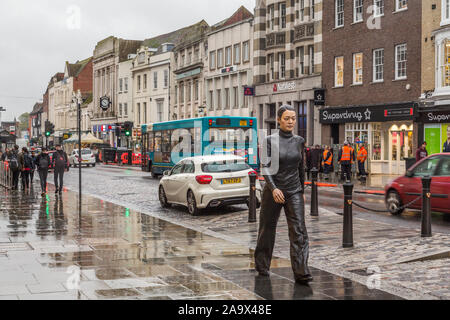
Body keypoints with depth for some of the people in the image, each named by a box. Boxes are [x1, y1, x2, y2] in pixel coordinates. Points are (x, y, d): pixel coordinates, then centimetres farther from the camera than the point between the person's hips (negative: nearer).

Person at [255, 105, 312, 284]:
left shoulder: (299, 141, 6)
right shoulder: (271, 141, -6)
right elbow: (265, 168, -13)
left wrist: (302, 191, 19)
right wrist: (273, 188, -26)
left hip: (294, 192, 2)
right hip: (273, 191, -2)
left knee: (299, 231, -10)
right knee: (267, 229, 10)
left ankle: (301, 273, -12)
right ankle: (262, 267, 29)